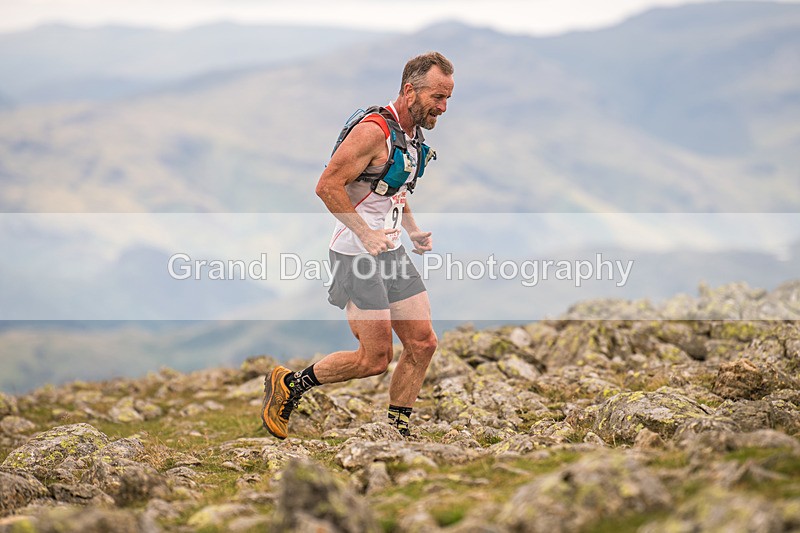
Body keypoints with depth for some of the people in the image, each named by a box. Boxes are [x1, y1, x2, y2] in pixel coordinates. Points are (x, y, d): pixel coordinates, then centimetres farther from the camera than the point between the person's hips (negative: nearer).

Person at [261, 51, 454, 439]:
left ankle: (397, 434, 14)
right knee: (375, 358, -8)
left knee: (422, 343, 3)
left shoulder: (414, 134, 10)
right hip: (357, 257, -9)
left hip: (392, 253, 9)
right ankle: (288, 385, 11)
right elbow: (328, 186, -21)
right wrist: (366, 234, -24)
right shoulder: (374, 131, -19)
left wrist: (413, 230, 11)